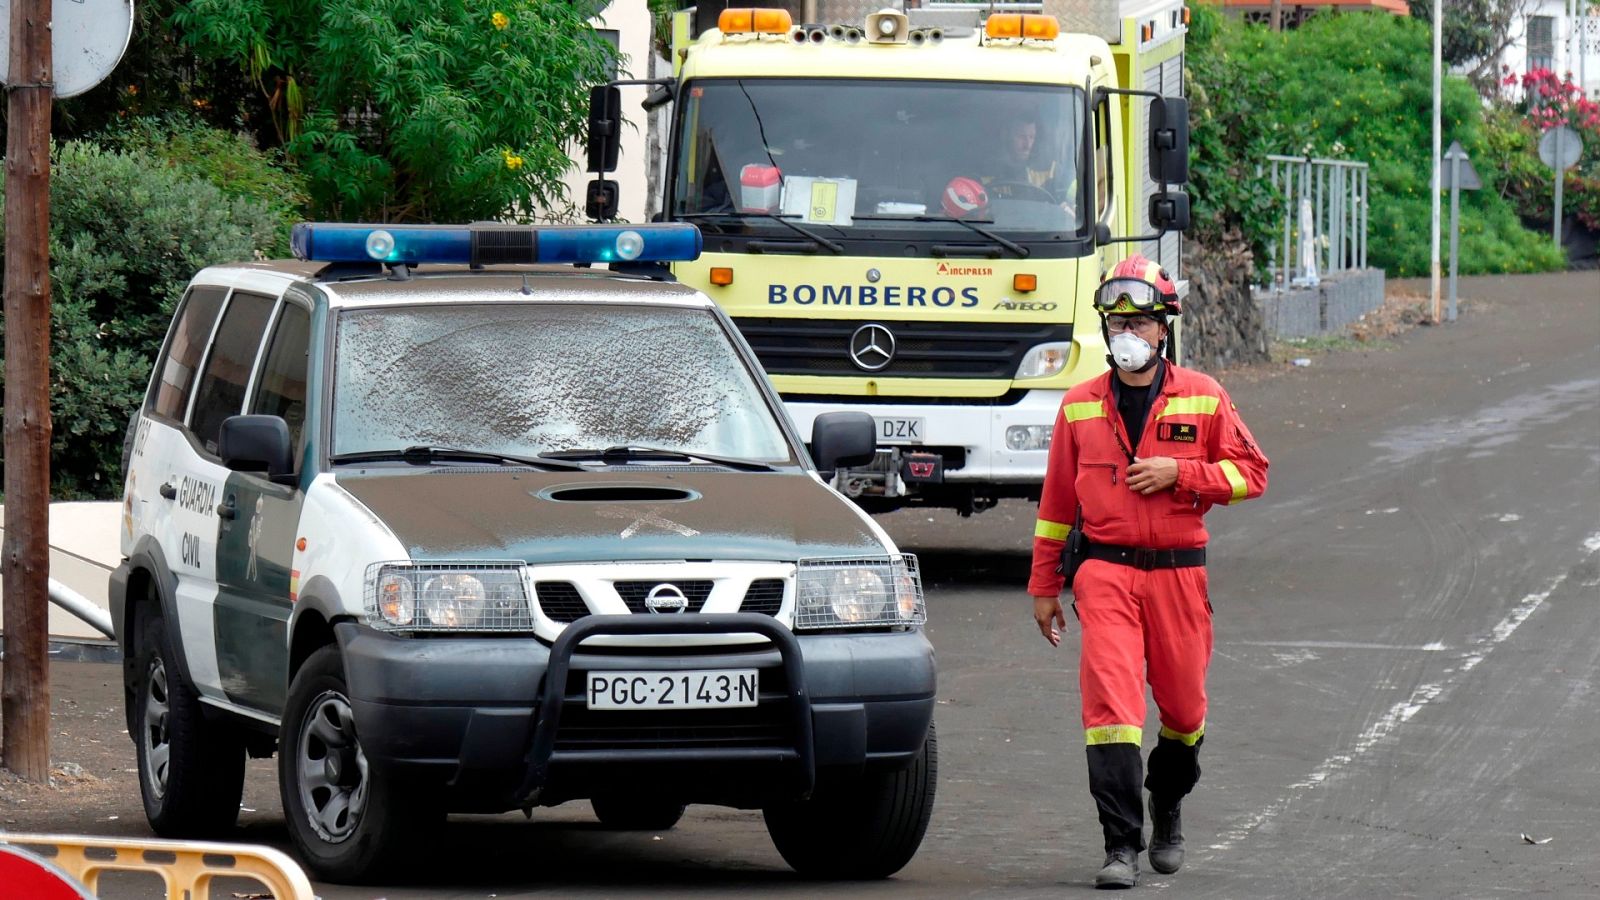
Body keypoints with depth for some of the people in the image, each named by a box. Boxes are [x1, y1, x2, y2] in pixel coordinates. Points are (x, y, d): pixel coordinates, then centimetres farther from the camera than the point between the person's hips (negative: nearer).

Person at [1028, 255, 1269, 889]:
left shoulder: (1203, 397, 3)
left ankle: (1168, 810, 40)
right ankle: (1121, 847, -17)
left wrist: (1178, 474, -11)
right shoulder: (1080, 406, 7)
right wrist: (1044, 585, 14)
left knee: (1182, 702, 10)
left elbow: (1251, 472, 3)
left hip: (1178, 570, 0)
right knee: (1109, 693, -16)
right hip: (1105, 569, 0)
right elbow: (1056, 499, 13)